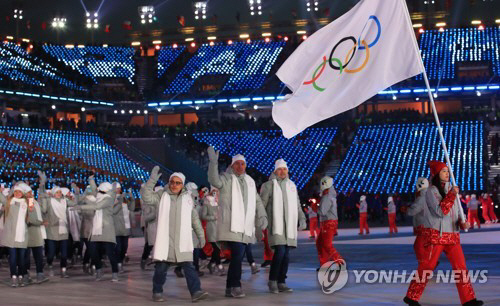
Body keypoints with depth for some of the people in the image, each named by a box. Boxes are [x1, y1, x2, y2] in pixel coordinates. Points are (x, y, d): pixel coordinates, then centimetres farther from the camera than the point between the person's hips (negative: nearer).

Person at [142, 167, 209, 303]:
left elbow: (195, 218, 17)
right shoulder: (161, 196, 5)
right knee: (161, 267, 4)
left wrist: (200, 234, 15)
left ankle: (196, 292, -11)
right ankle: (157, 292, 19)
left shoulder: (187, 198, 12)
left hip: (182, 240, 1)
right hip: (165, 239, -1)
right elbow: (147, 198, -12)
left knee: (189, 266, -8)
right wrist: (152, 180, -18)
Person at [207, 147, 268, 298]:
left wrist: (262, 216, 4)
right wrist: (213, 162, -35)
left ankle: (230, 288, 19)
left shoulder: (250, 181, 18)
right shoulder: (227, 179, -1)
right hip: (231, 226, -7)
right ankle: (234, 286, -8)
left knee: (238, 256, 10)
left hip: (244, 226, 7)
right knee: (238, 255, -16)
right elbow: (214, 180, -23)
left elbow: (257, 201, 19)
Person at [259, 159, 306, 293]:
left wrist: (302, 219, 7)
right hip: (276, 225, -5)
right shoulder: (269, 185, 1)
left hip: (289, 226, 5)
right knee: (280, 251, -18)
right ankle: (272, 280, -3)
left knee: (286, 255, 3)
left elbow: (297, 205, 20)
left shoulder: (291, 186, 17)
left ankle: (281, 283, 11)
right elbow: (261, 205, -3)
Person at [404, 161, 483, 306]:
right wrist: (452, 195, -20)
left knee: (460, 267, 0)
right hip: (436, 234, -6)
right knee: (426, 267, -3)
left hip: (452, 235, 6)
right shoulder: (431, 191, -8)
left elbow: (458, 212, 18)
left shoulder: (451, 189, 12)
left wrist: (462, 222, -2)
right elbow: (440, 211, -20)